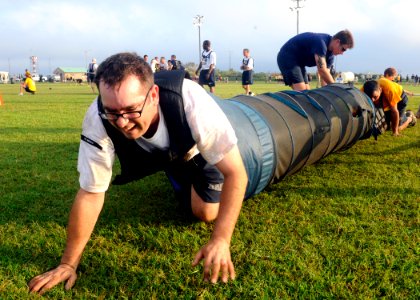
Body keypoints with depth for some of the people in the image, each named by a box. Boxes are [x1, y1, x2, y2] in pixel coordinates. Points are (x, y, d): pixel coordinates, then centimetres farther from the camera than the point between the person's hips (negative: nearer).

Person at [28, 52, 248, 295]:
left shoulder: (192, 102, -47)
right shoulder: (98, 121, -40)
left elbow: (236, 173, -41)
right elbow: (90, 193, -29)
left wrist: (221, 240, -49)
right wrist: (68, 264, -24)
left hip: (198, 148, -1)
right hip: (158, 155, 2)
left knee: (206, 213, -2)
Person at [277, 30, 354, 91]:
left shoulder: (330, 55, 2)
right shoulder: (321, 42, -26)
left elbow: (325, 77, 3)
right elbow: (322, 70, -31)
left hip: (298, 62, 10)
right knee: (301, 92, -21)